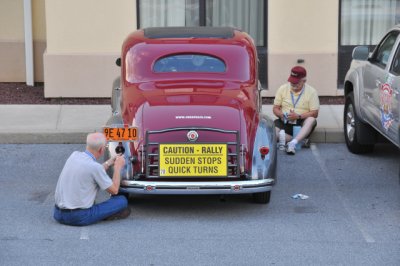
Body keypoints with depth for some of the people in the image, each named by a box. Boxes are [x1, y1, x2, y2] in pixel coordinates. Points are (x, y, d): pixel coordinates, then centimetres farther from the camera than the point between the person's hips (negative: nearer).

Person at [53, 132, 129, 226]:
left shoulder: (74, 155, 3)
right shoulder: (95, 166, -17)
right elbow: (114, 190, -4)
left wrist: (109, 163, 25)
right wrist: (118, 167, 7)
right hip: (79, 217, -7)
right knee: (122, 201, 1)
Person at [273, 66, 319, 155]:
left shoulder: (311, 91, -3)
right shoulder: (282, 89, 3)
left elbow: (314, 113, -8)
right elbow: (275, 108, 7)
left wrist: (298, 116, -22)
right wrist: (281, 114, -17)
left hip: (302, 123, -1)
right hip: (285, 123, 1)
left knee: (311, 120, -36)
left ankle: (292, 143, -48)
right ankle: (301, 140, -21)